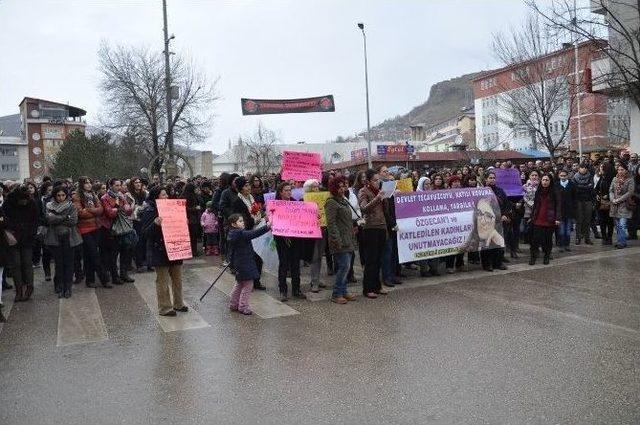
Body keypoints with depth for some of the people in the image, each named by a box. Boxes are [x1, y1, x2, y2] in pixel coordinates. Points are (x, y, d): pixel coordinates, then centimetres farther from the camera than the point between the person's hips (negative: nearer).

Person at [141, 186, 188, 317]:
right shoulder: (149, 211, -11)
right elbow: (146, 232, -16)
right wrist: (155, 224, -32)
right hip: (159, 251, -7)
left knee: (177, 278, 14)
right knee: (163, 281, 1)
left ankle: (178, 304, 27)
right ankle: (164, 308, 11)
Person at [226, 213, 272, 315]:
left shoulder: (232, 234, 9)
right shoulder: (240, 234, -21)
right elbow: (253, 234, -31)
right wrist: (267, 227, -34)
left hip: (238, 263, 10)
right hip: (245, 264, -10)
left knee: (239, 284, 21)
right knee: (247, 284, 0)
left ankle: (233, 304, 29)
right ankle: (243, 306, 5)